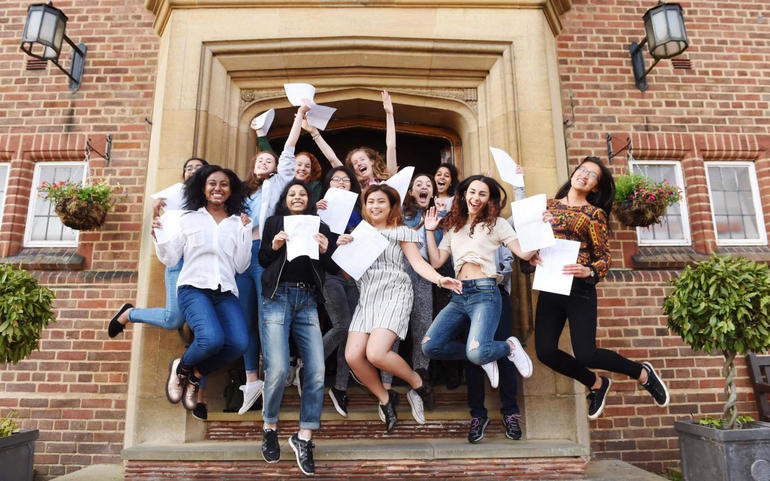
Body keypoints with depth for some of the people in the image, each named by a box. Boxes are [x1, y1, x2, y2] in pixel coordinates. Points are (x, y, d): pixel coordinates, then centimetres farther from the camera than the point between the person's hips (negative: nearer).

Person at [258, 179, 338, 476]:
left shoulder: (320, 227, 16)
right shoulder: (274, 222, 14)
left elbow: (334, 269, 13)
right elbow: (262, 260, 10)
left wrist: (325, 250, -6)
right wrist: (274, 246, -9)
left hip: (308, 301, 2)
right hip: (277, 298, -2)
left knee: (316, 372, -8)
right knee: (278, 369, -13)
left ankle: (304, 438, 8)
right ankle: (269, 428, 14)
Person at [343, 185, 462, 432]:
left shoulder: (401, 232, 7)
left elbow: (418, 262, -3)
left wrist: (440, 279, -21)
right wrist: (341, 248, -1)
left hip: (394, 294, -5)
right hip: (366, 298, 5)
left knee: (376, 353, -23)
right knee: (353, 356, -12)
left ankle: (418, 384, 5)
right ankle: (385, 398, 14)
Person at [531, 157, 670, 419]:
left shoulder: (595, 214, 2)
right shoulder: (549, 205, 12)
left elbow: (604, 258, -1)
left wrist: (589, 272, -20)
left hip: (579, 288, -4)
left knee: (585, 354, -11)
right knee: (545, 351, -5)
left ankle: (643, 373, 20)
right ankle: (596, 384, 23)